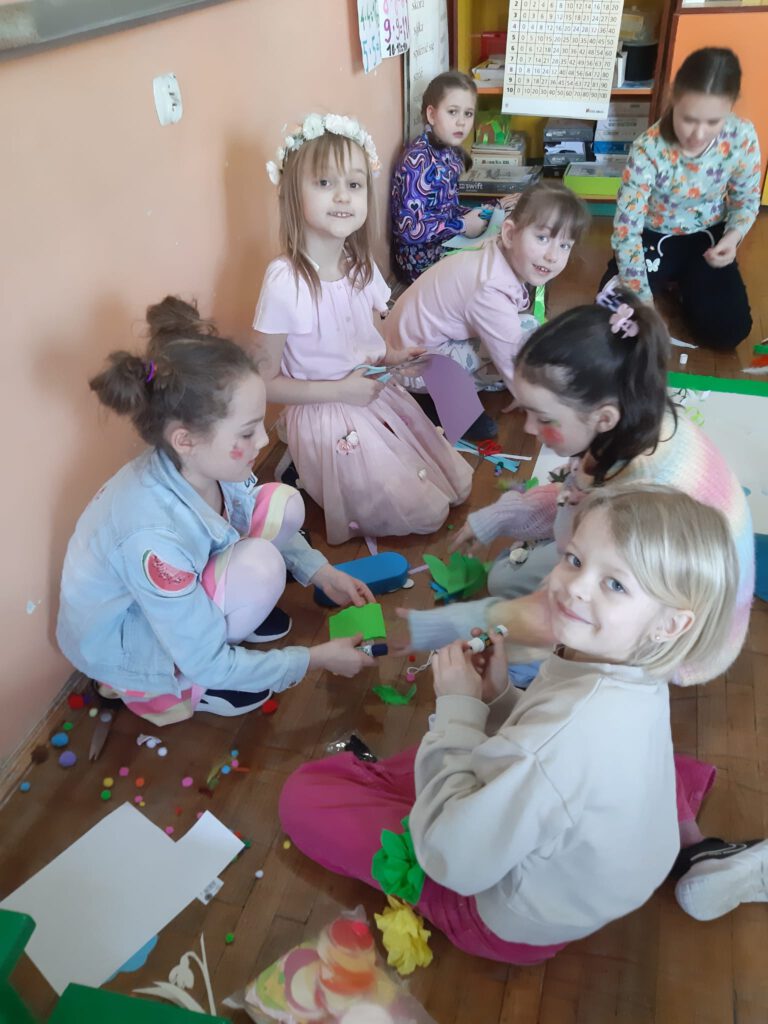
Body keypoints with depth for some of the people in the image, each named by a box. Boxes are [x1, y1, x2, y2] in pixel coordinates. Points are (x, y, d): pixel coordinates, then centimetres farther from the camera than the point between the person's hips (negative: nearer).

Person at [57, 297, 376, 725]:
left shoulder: (204, 463, -21)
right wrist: (315, 658, -20)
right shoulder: (153, 536, -41)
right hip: (118, 643, -6)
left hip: (179, 594, 6)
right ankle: (163, 682, -5)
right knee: (260, 565, -29)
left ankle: (216, 614, 10)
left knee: (282, 505, -10)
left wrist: (323, 573, -5)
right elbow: (208, 664, -28)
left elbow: (263, 524, 4)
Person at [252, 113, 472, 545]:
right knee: (425, 515, -1)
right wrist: (340, 390, -22)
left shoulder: (363, 266, -3)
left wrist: (395, 359, -9)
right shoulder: (284, 282, -24)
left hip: (377, 397, 7)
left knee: (457, 485, 15)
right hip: (329, 420, -7)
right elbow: (266, 382, -18)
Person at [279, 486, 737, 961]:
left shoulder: (570, 730, -41)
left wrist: (457, 710, -25)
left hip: (520, 918, -8)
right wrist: (498, 697, -13)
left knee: (305, 795, -3)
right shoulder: (636, 679, -13)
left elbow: (455, 858, -30)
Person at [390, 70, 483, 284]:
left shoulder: (450, 152, 3)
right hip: (422, 258, -8)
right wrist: (462, 225, -20)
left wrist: (471, 213, -3)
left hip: (447, 244, 8)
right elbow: (410, 229, -27)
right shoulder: (418, 160, -22)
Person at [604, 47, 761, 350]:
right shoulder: (648, 149, -30)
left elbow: (746, 199, -3)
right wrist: (642, 299, -34)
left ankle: (687, 283, 20)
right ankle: (668, 280, 13)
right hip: (653, 236, -1)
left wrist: (732, 238, -26)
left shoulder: (743, 137, -21)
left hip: (707, 236, 2)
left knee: (728, 330, -12)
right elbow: (627, 227, -29)